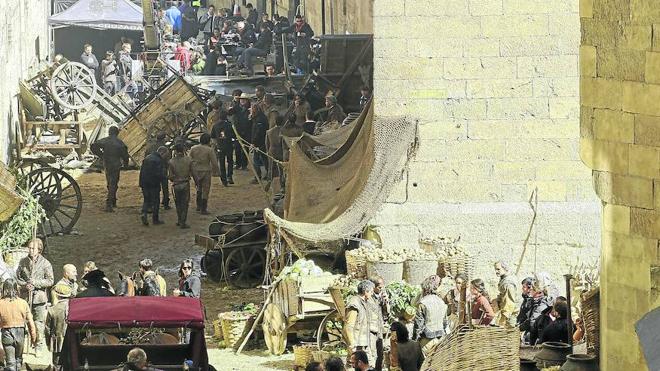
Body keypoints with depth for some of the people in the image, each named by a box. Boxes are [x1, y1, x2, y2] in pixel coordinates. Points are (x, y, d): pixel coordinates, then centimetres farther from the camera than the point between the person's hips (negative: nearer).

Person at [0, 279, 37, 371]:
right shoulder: (23, 303, -6)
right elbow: (30, 322, -2)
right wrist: (33, 337, 10)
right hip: (20, 332, 2)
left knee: (10, 363, 2)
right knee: (18, 359, 23)